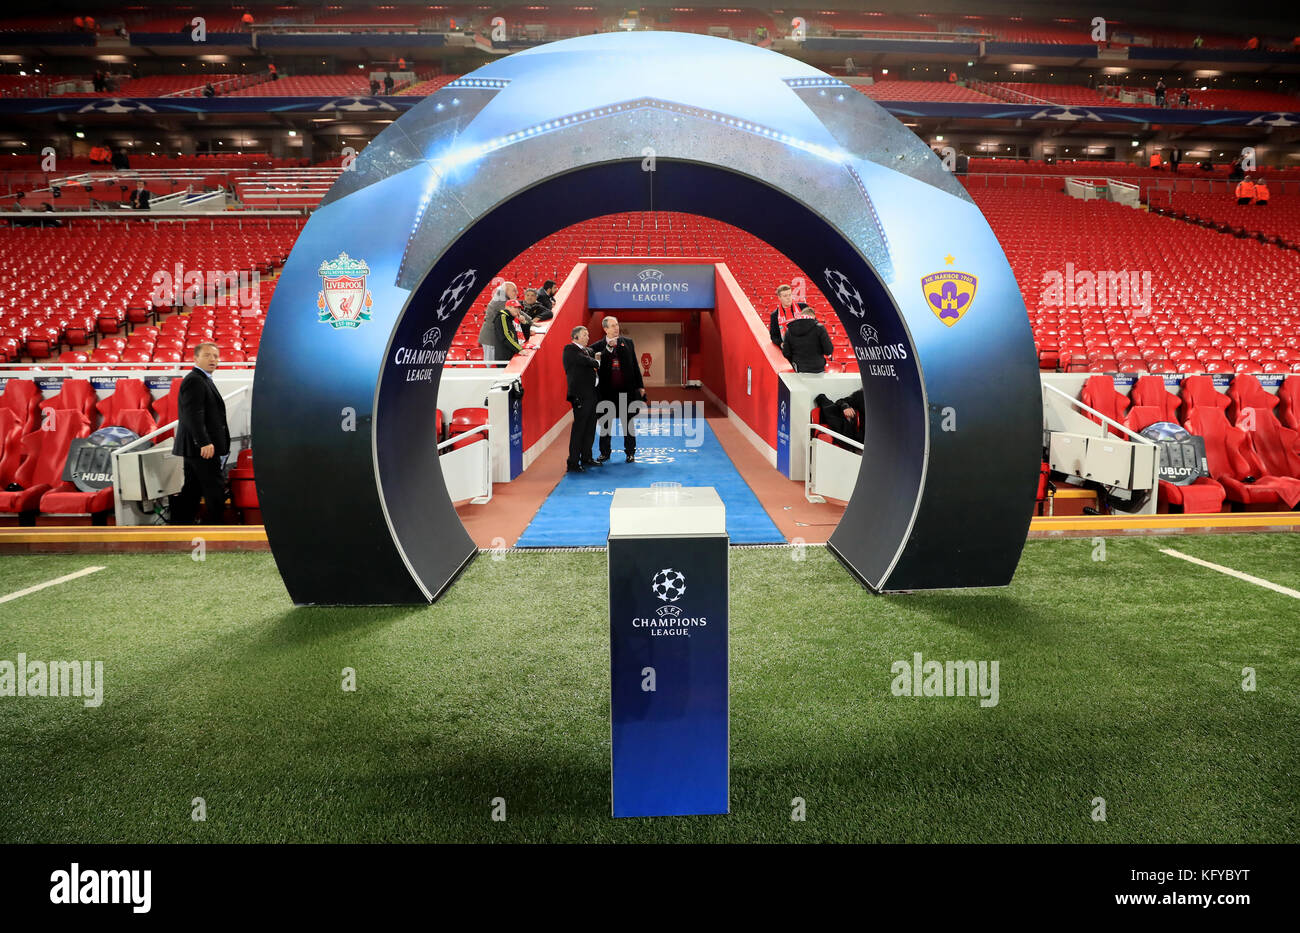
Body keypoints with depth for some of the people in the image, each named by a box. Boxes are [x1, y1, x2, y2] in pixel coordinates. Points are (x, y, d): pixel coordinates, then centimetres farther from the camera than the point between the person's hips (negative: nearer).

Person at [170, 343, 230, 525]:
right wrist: (204, 442, -27)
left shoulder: (204, 380, 20)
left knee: (191, 491, 13)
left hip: (197, 448, 11)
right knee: (215, 490, -5)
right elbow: (193, 414, -23)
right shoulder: (194, 380, -14)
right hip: (203, 448, -11)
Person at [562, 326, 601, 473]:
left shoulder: (587, 351, 20)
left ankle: (586, 458, 26)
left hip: (590, 394, 9)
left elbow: (595, 368, 22)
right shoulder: (570, 349, -6)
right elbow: (584, 360, -18)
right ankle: (573, 463, -5)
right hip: (580, 395, -9)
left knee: (590, 427, 14)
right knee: (579, 427, -8)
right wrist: (597, 363, -2)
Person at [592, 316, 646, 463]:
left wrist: (640, 385, 5)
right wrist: (608, 348, -15)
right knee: (605, 422, 9)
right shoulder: (599, 346, 1)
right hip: (607, 391, 0)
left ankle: (630, 452, 17)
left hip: (626, 390, 1)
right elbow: (596, 364, -9)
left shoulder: (628, 342, 7)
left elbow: (635, 365, 9)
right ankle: (605, 452, 20)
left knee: (628, 422, 8)